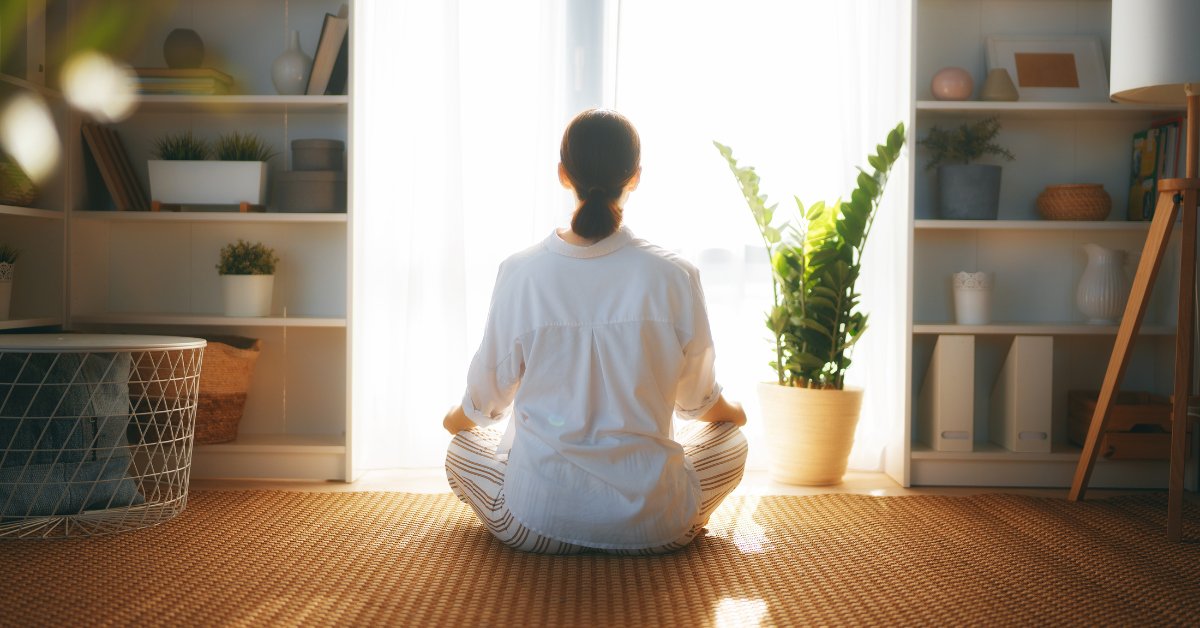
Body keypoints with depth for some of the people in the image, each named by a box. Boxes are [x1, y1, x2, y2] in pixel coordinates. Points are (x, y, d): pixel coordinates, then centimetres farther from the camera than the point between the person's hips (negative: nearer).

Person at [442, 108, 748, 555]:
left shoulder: (520, 273, -10)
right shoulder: (674, 276, -10)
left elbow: (489, 394, 4)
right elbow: (697, 398, 6)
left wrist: (459, 417, 29)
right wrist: (730, 412, 31)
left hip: (536, 525, 0)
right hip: (652, 528, 0)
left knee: (461, 452, 31)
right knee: (730, 440, 29)